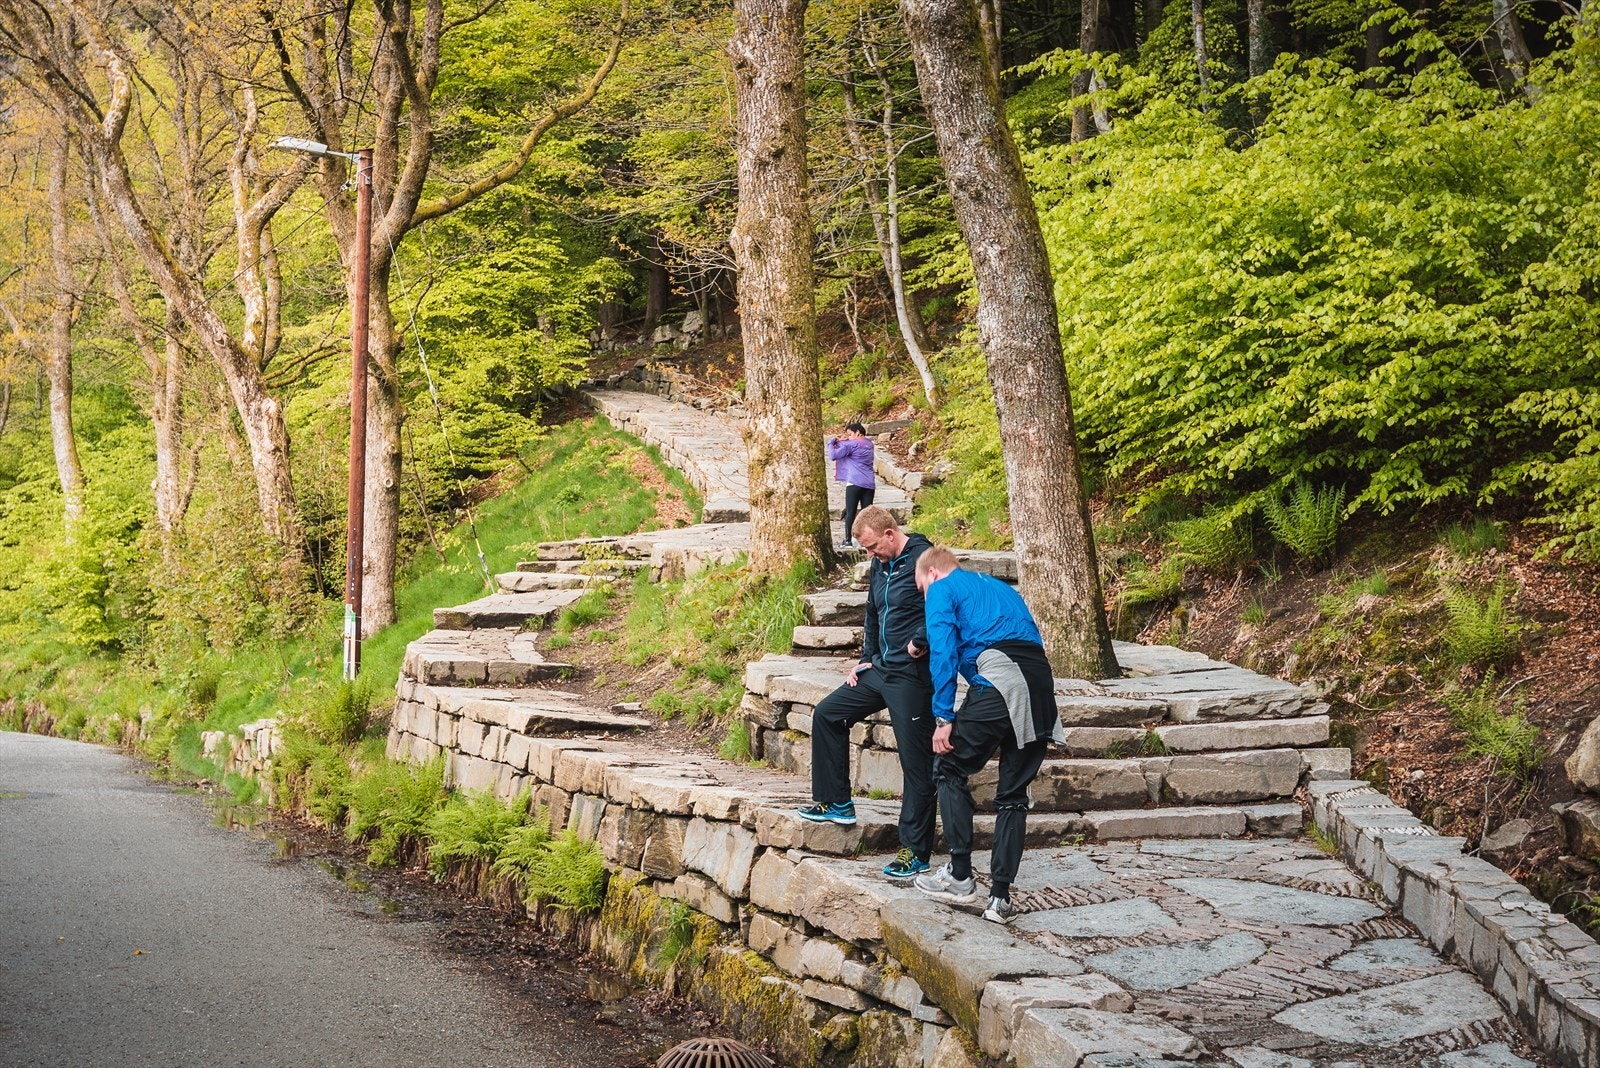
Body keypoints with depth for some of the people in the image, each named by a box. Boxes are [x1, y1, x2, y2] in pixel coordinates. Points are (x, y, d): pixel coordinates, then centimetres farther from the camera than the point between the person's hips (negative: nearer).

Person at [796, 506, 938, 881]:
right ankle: (835, 802, 24)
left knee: (916, 762, -4)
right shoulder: (879, 566, 12)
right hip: (880, 669, 9)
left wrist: (919, 641, -26)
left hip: (912, 677, -9)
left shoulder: (924, 560, -15)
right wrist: (866, 659, 18)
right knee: (827, 714, 13)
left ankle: (915, 851, 2)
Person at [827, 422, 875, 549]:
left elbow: (833, 456, -6)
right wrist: (840, 441, 12)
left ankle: (847, 540, -1)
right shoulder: (869, 444, 16)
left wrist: (831, 442, 9)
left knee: (850, 512, -1)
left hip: (855, 483, -5)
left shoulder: (852, 444, -4)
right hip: (870, 484, 5)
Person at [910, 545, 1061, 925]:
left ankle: (960, 876, 10)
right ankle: (1001, 897, 10)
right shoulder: (1003, 589, 35)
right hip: (1042, 684, 6)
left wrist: (944, 717, -3)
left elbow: (943, 651, -1)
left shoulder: (942, 589, 14)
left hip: (998, 682, -6)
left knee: (950, 769, 13)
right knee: (1013, 793, 12)